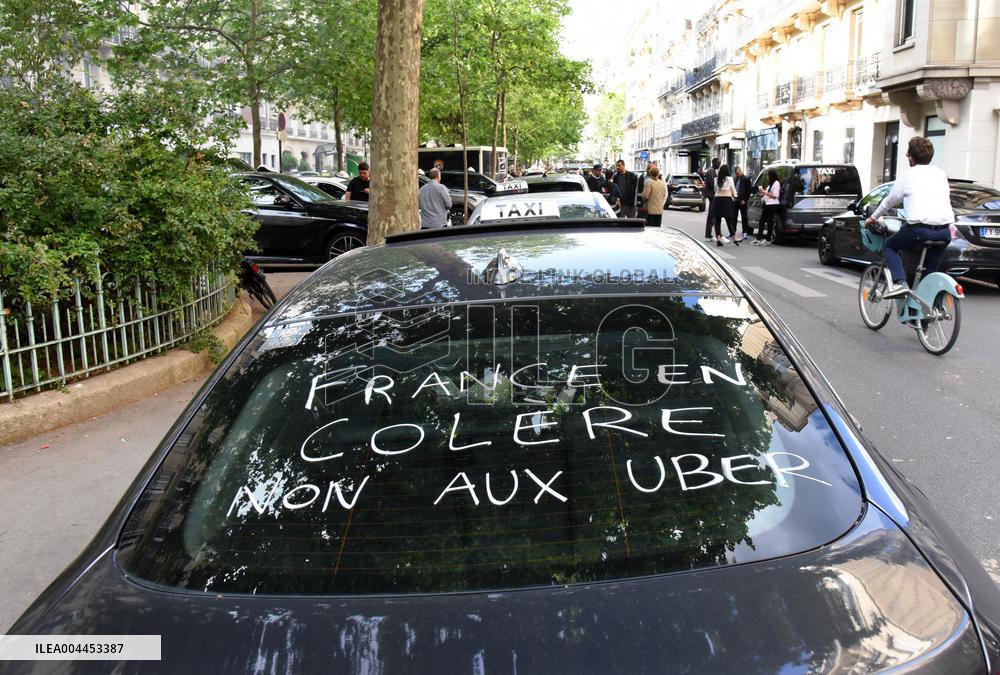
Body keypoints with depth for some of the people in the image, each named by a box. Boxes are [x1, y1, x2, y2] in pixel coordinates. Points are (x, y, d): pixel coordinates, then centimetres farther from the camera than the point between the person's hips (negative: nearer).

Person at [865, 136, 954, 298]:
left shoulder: (907, 176, 7)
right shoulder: (941, 174, 18)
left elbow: (889, 201, 17)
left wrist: (873, 217, 33)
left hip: (919, 228, -5)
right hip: (944, 231, 5)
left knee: (890, 246, 19)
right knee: (931, 268, 21)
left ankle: (899, 282, -3)